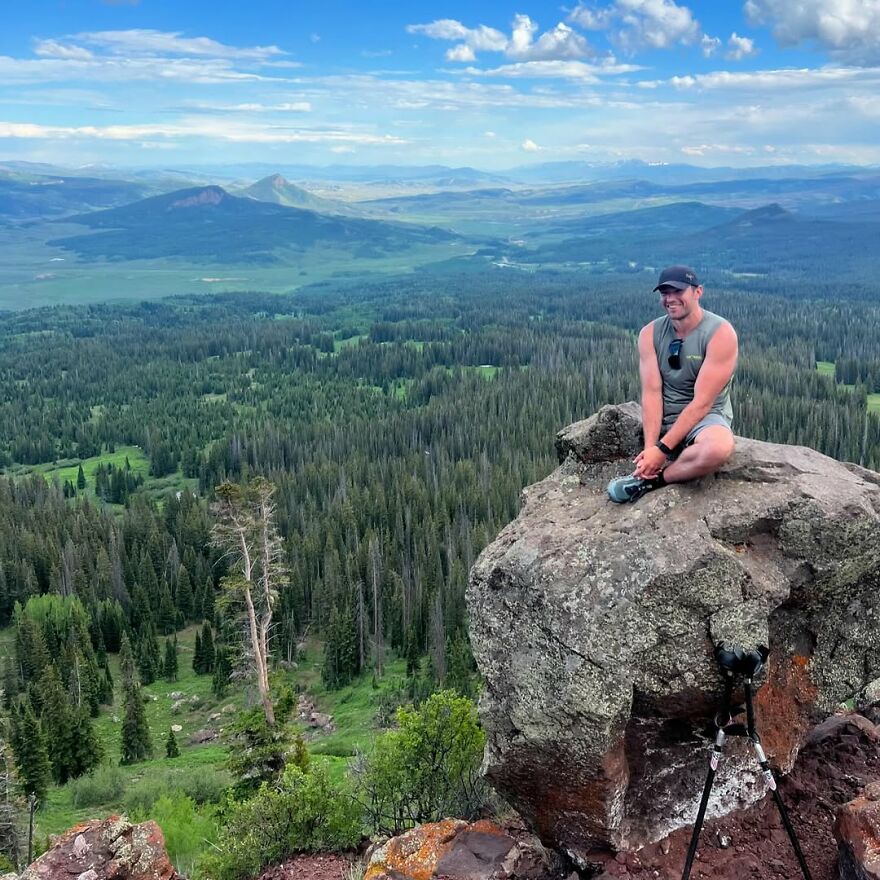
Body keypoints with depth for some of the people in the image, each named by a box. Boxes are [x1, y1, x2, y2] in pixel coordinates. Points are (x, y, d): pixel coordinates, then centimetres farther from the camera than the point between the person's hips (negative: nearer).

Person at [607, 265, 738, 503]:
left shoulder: (720, 333, -14)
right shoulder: (650, 333, -1)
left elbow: (702, 402, -19)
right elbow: (651, 393, -9)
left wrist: (662, 450, -24)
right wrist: (650, 446, -23)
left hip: (705, 417, -4)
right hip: (660, 418, 5)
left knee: (719, 447, -39)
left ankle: (651, 480, -19)